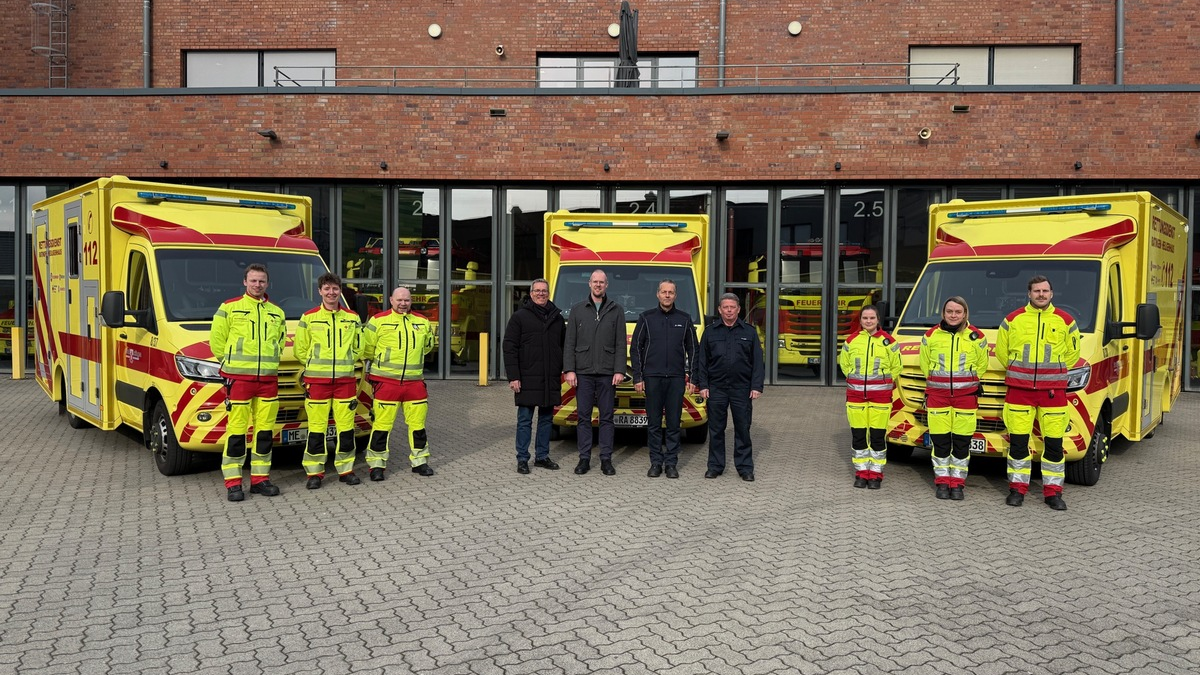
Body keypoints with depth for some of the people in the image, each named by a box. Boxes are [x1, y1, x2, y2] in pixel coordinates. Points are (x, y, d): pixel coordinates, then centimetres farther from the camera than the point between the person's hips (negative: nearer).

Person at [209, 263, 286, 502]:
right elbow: (216, 339, 3)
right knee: (237, 430, -5)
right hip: (238, 377, -4)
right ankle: (232, 482, 1)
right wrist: (230, 362, 3)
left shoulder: (276, 312, 15)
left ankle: (260, 478, 14)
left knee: (265, 430, 6)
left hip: (269, 378, 4)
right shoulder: (229, 308, 2)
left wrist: (270, 362, 13)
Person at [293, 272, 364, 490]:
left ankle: (345, 469, 13)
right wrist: (315, 365, 10)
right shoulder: (309, 318, 2)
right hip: (317, 380, -2)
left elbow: (358, 349, 17)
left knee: (346, 427, 3)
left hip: (345, 380, 2)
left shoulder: (352, 319, 8)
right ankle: (314, 472, 7)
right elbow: (300, 350, 7)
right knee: (316, 428, -2)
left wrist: (343, 363, 12)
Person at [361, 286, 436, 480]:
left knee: (417, 422, 9)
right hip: (386, 382, -4)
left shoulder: (422, 322, 9)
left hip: (414, 382, 4)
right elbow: (366, 348, 7)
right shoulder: (378, 321, -3)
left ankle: (419, 461, 22)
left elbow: (428, 346, 25)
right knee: (382, 423, -3)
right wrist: (372, 369, 12)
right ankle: (376, 464, 8)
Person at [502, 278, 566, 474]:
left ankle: (542, 456, 21)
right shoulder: (520, 317, -1)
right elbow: (509, 348, -5)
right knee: (525, 420, 1)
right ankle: (522, 459, 8)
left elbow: (565, 346, 18)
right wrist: (513, 377, -12)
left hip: (551, 379, 4)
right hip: (528, 379, -4)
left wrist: (565, 370, 9)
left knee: (546, 418, 11)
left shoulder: (557, 317, 12)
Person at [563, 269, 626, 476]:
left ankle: (606, 459, 10)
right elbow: (569, 343, 5)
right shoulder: (577, 310, 8)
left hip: (607, 373, 0)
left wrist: (619, 370, -5)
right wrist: (569, 370, -4)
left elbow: (620, 344, 3)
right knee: (583, 417, 3)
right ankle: (584, 459, 10)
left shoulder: (617, 311, 7)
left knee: (606, 417, 3)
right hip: (583, 373, 0)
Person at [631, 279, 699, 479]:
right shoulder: (646, 318, 5)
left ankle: (671, 463, 11)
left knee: (674, 423, 3)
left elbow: (692, 350, 11)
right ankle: (656, 462, 12)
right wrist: (637, 378, -3)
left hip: (676, 378, 1)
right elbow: (635, 348, 4)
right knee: (654, 423, 4)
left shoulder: (684, 319, 9)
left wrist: (691, 378, 4)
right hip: (652, 377, -1)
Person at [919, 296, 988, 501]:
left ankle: (957, 482, 12)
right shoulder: (930, 336, 4)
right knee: (940, 441, 2)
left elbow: (981, 365, 13)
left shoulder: (977, 337, 4)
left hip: (966, 396, 0)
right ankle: (942, 481, 13)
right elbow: (925, 364, 14)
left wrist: (968, 383, 9)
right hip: (937, 395, 0)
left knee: (962, 442, 2)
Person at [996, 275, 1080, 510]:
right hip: (1019, 389, 0)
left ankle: (1053, 491, 12)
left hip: (1053, 390, 0)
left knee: (1054, 443, 2)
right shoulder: (1013, 320, 4)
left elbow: (1072, 352, 17)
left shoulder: (1065, 321, 6)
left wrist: (1055, 372, 13)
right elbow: (1001, 350, 14)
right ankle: (1017, 488, 13)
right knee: (1017, 442, 2)